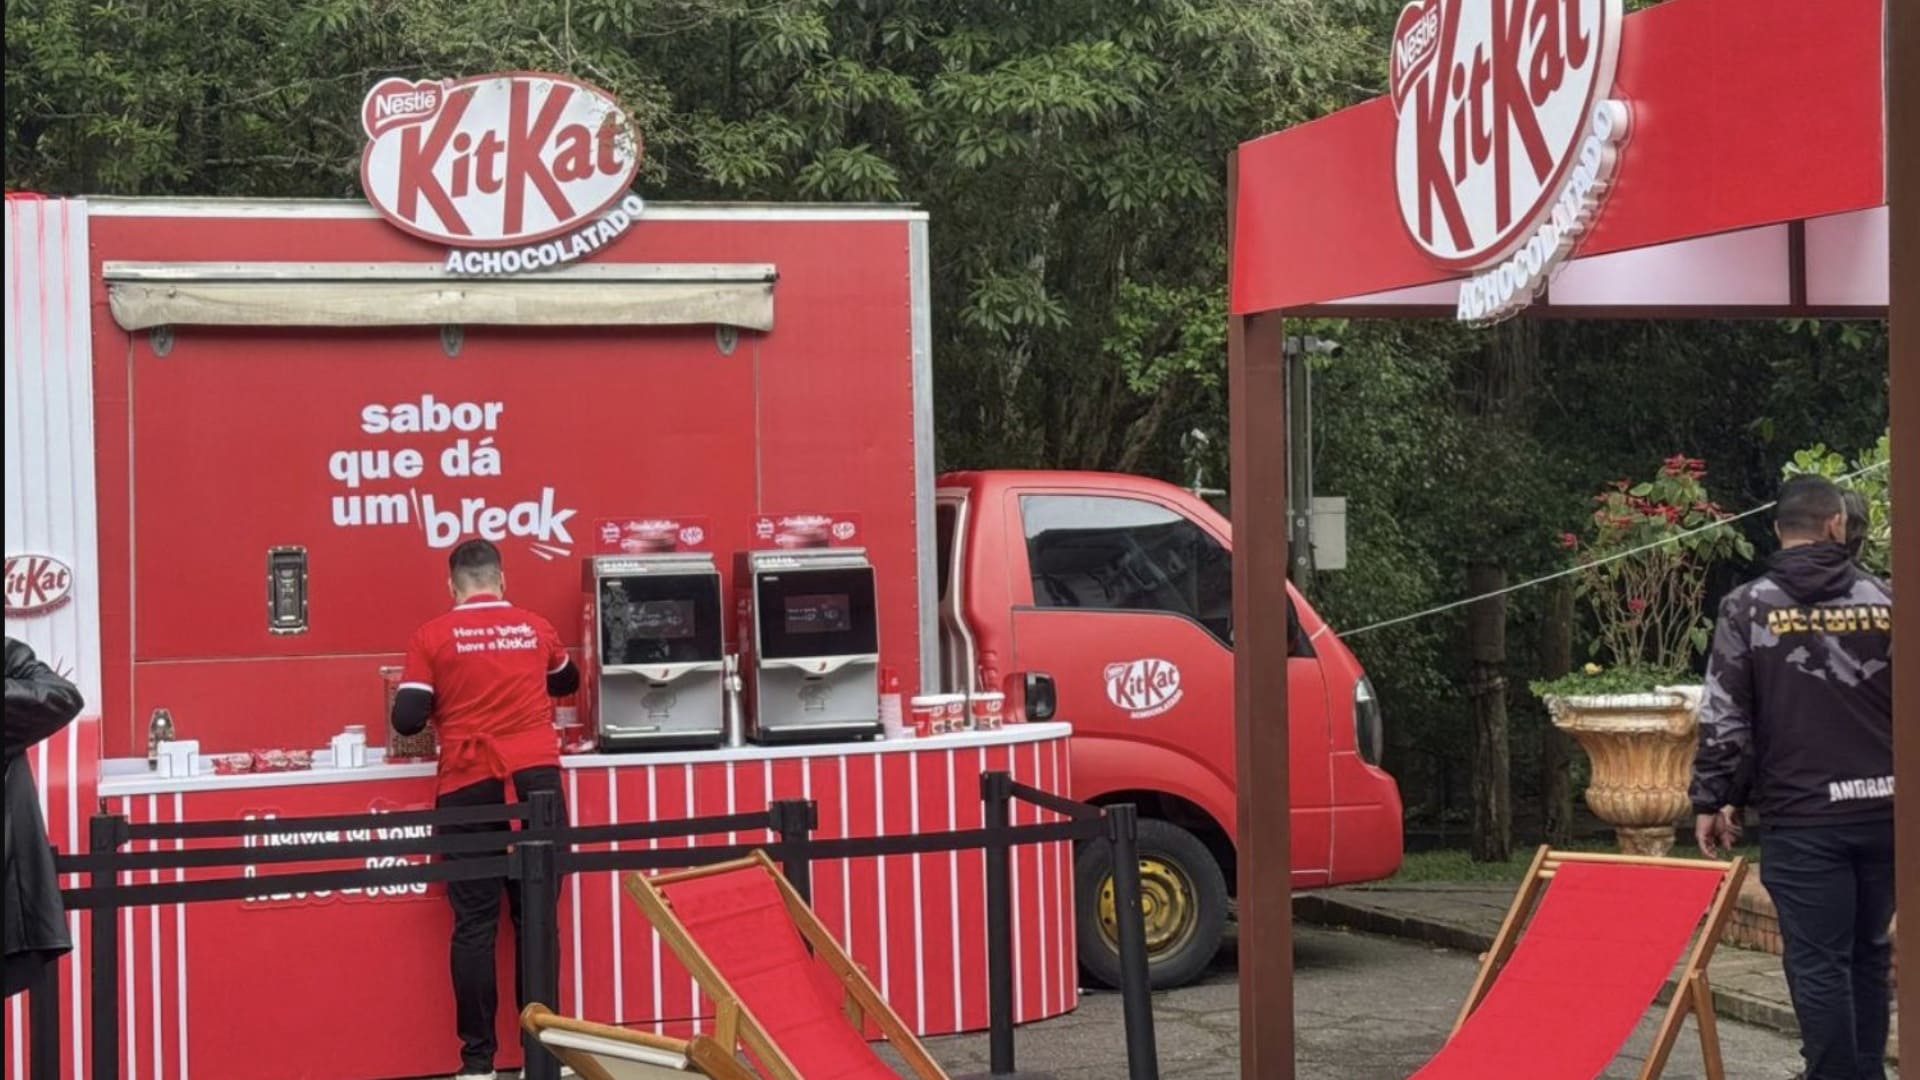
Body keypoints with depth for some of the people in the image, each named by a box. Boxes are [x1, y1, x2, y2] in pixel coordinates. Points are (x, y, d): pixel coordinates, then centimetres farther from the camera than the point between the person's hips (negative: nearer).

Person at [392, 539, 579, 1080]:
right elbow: (567, 683, 30)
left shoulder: (432, 637, -2)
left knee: (475, 923, 1)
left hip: (471, 787, -2)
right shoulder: (537, 628, 10)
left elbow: (408, 719, -6)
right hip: (536, 781, 2)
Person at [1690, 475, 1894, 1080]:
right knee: (1869, 953, 17)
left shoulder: (1748, 606, -3)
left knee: (1818, 964, 1)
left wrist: (1710, 801, 3)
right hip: (1884, 809, 3)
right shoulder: (1886, 600, 3)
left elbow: (1723, 717, -6)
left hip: (1801, 816, -3)